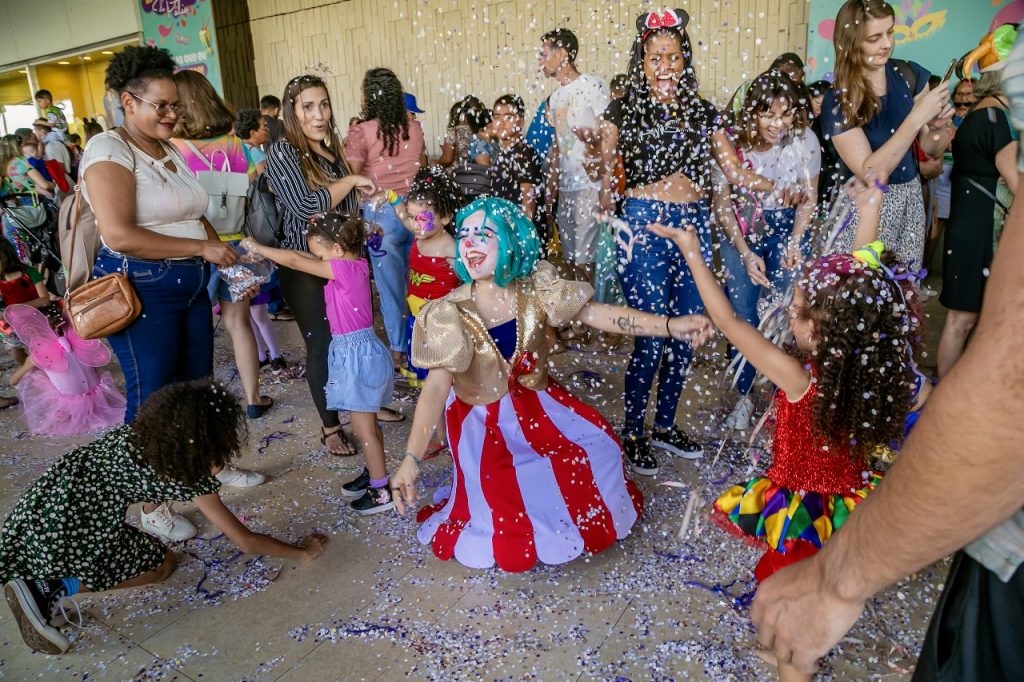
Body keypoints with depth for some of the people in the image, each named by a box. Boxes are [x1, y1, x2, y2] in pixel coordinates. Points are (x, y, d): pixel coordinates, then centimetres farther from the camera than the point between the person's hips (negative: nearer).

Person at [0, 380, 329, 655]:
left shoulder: (144, 431, 3)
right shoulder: (190, 476, -13)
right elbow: (245, 542, -5)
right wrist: (304, 552, 7)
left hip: (35, 510, 8)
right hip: (64, 533, -8)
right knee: (162, 563, 11)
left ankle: (36, 580, 15)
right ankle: (57, 588, -2)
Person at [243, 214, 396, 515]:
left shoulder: (344, 269, -19)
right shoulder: (356, 263, 6)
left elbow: (295, 261, -16)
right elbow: (306, 257, 12)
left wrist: (257, 247, -4)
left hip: (356, 353, -9)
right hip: (357, 350, 9)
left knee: (364, 428, 2)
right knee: (366, 424, 20)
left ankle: (382, 491, 13)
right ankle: (373, 474, 34)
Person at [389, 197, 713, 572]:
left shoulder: (534, 290, -14)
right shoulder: (450, 313, -23)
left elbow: (595, 313, -22)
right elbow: (436, 387, -29)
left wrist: (670, 325, -33)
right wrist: (412, 458, -40)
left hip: (536, 402, 4)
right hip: (484, 419, -3)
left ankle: (588, 519, 38)